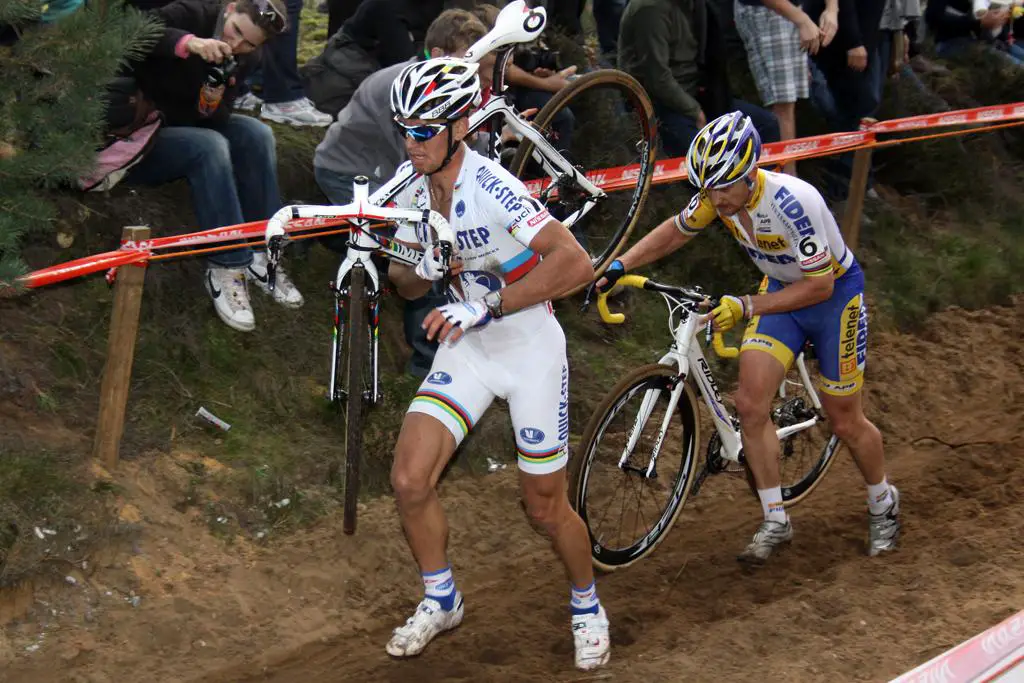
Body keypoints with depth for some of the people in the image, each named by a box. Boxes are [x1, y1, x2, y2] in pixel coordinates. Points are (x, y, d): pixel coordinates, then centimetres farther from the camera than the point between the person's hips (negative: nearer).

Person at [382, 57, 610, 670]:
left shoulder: (492, 189, -26)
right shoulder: (412, 195, -4)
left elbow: (576, 263, -36)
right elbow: (412, 287, 9)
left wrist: (486, 306, -37)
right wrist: (413, 270, -16)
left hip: (531, 350, -6)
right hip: (466, 350, 6)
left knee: (546, 506, 5)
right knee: (409, 480, -8)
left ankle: (587, 606, 33)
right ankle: (442, 601, 16)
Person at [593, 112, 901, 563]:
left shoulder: (792, 202, -36)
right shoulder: (718, 193, -17)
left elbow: (820, 285, -30)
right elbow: (675, 231, 2)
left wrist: (746, 307, -34)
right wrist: (619, 265, -10)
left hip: (835, 293, -5)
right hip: (781, 288, 6)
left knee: (844, 422, 4)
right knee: (750, 405, -9)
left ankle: (883, 505, 32)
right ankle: (775, 522, 5)